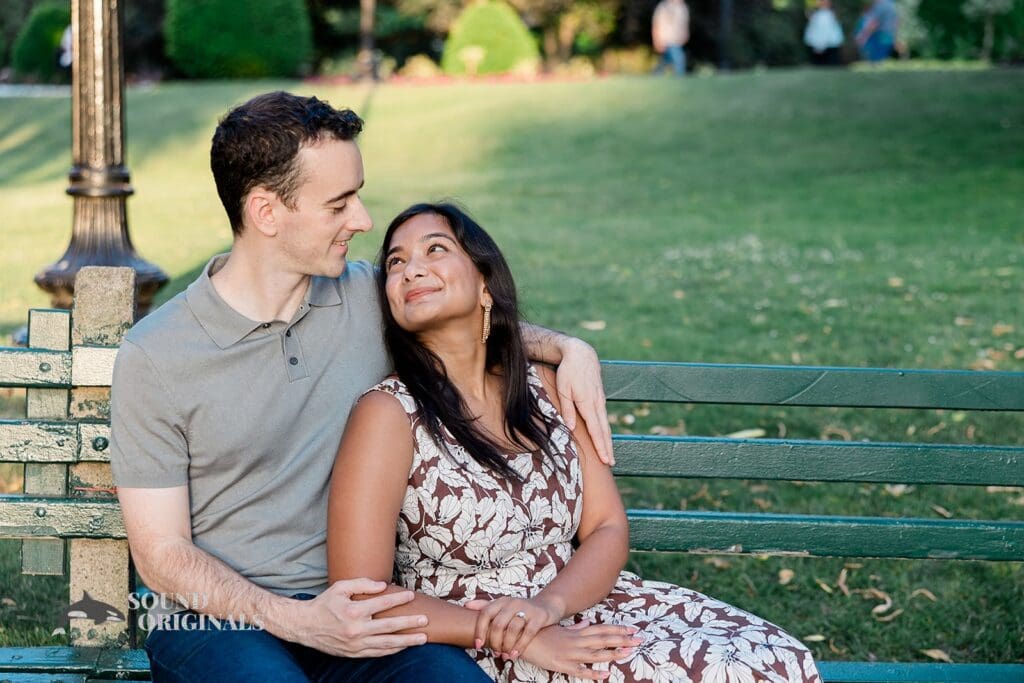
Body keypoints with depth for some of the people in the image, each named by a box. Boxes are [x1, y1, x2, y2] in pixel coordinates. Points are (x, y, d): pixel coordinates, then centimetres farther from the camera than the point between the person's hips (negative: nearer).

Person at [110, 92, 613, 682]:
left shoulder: (369, 299, 8)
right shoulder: (155, 357, -5)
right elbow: (160, 552, -5)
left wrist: (568, 348, 9)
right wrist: (299, 620, -19)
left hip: (352, 608, 4)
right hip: (214, 622, -4)